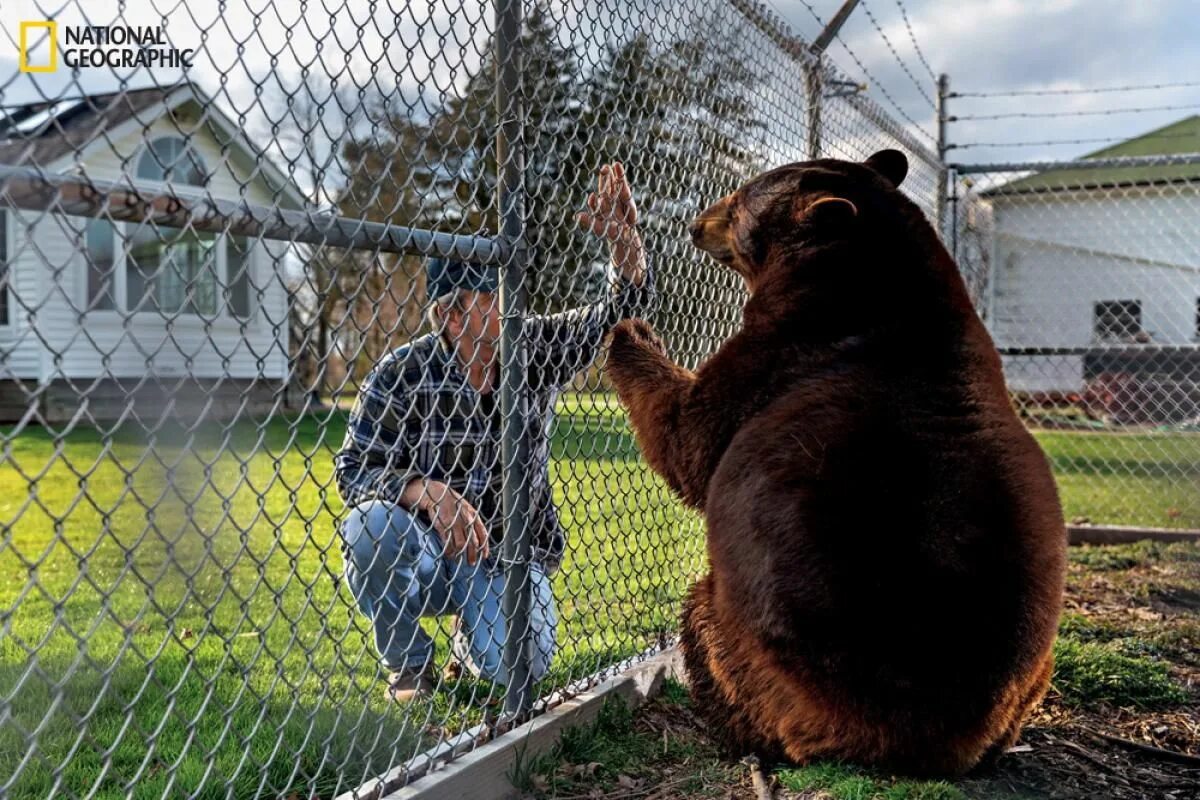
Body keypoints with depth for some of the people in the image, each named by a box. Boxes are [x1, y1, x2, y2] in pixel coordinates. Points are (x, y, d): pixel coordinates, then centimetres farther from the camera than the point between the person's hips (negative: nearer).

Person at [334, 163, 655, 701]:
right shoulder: (401, 375, -12)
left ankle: (471, 638, 18)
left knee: (519, 666, -23)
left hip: (508, 555, 1)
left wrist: (624, 239, -22)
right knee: (369, 526, -33)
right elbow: (354, 469, -12)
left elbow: (626, 309, -2)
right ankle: (409, 665, -6)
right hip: (425, 553, -1)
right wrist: (426, 492, -32)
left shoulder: (537, 349, -3)